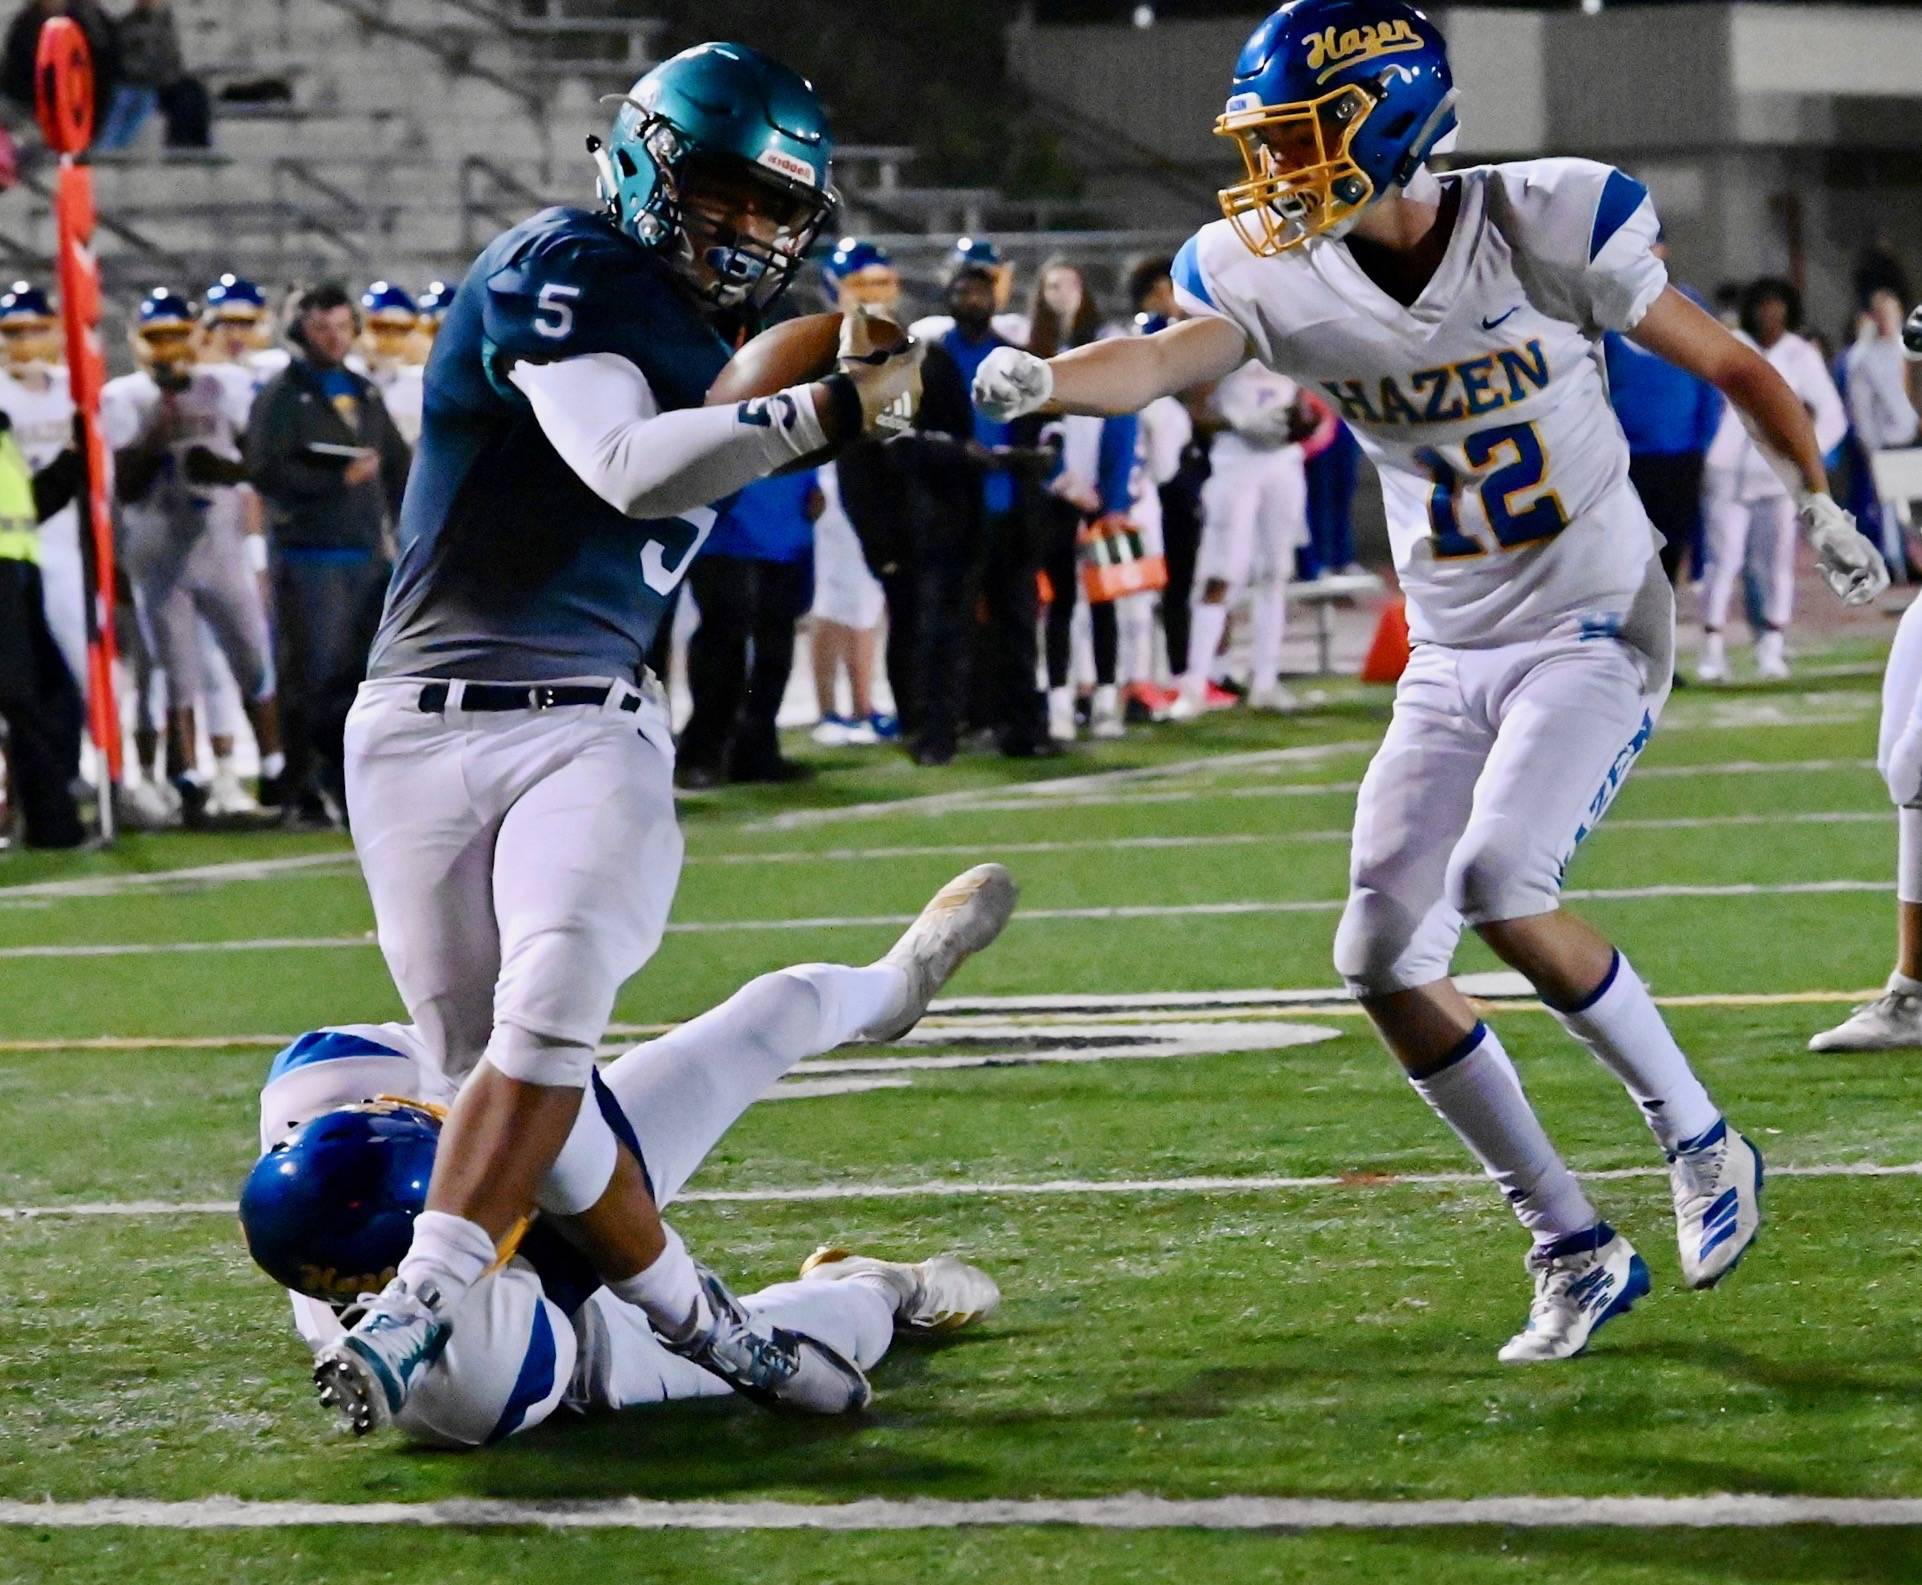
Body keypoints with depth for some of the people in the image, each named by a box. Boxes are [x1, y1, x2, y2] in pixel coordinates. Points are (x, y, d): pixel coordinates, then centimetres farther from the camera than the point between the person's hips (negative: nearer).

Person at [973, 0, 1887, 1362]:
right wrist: (1044, 380, -47)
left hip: (1596, 631, -5)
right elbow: (1158, 360, -26)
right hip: (1450, 662, 5)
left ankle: (1701, 1144, -5)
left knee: (1501, 881, -26)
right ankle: (1577, 1251, 11)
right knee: (1385, 960, -3)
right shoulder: (1278, 277, -8)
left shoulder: (1545, 230, -17)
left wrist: (1821, 508, 0)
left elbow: (1728, 364, -3)